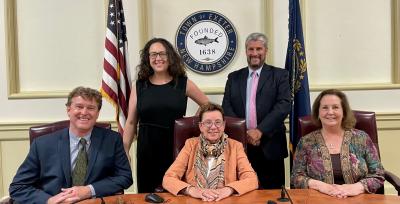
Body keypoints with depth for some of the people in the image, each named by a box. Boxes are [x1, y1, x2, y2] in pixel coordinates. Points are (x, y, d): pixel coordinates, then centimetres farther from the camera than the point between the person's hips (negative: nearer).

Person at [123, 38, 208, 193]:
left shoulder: (183, 83, 1)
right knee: (147, 194, 8)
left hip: (176, 146, -1)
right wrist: (124, 151, 3)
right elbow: (131, 122, 6)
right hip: (147, 148, 1)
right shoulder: (139, 86, 4)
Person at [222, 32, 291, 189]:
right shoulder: (234, 77, 12)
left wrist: (260, 130, -17)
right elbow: (226, 107, 4)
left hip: (269, 146, -1)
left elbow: (284, 105, -8)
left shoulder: (280, 75, 4)